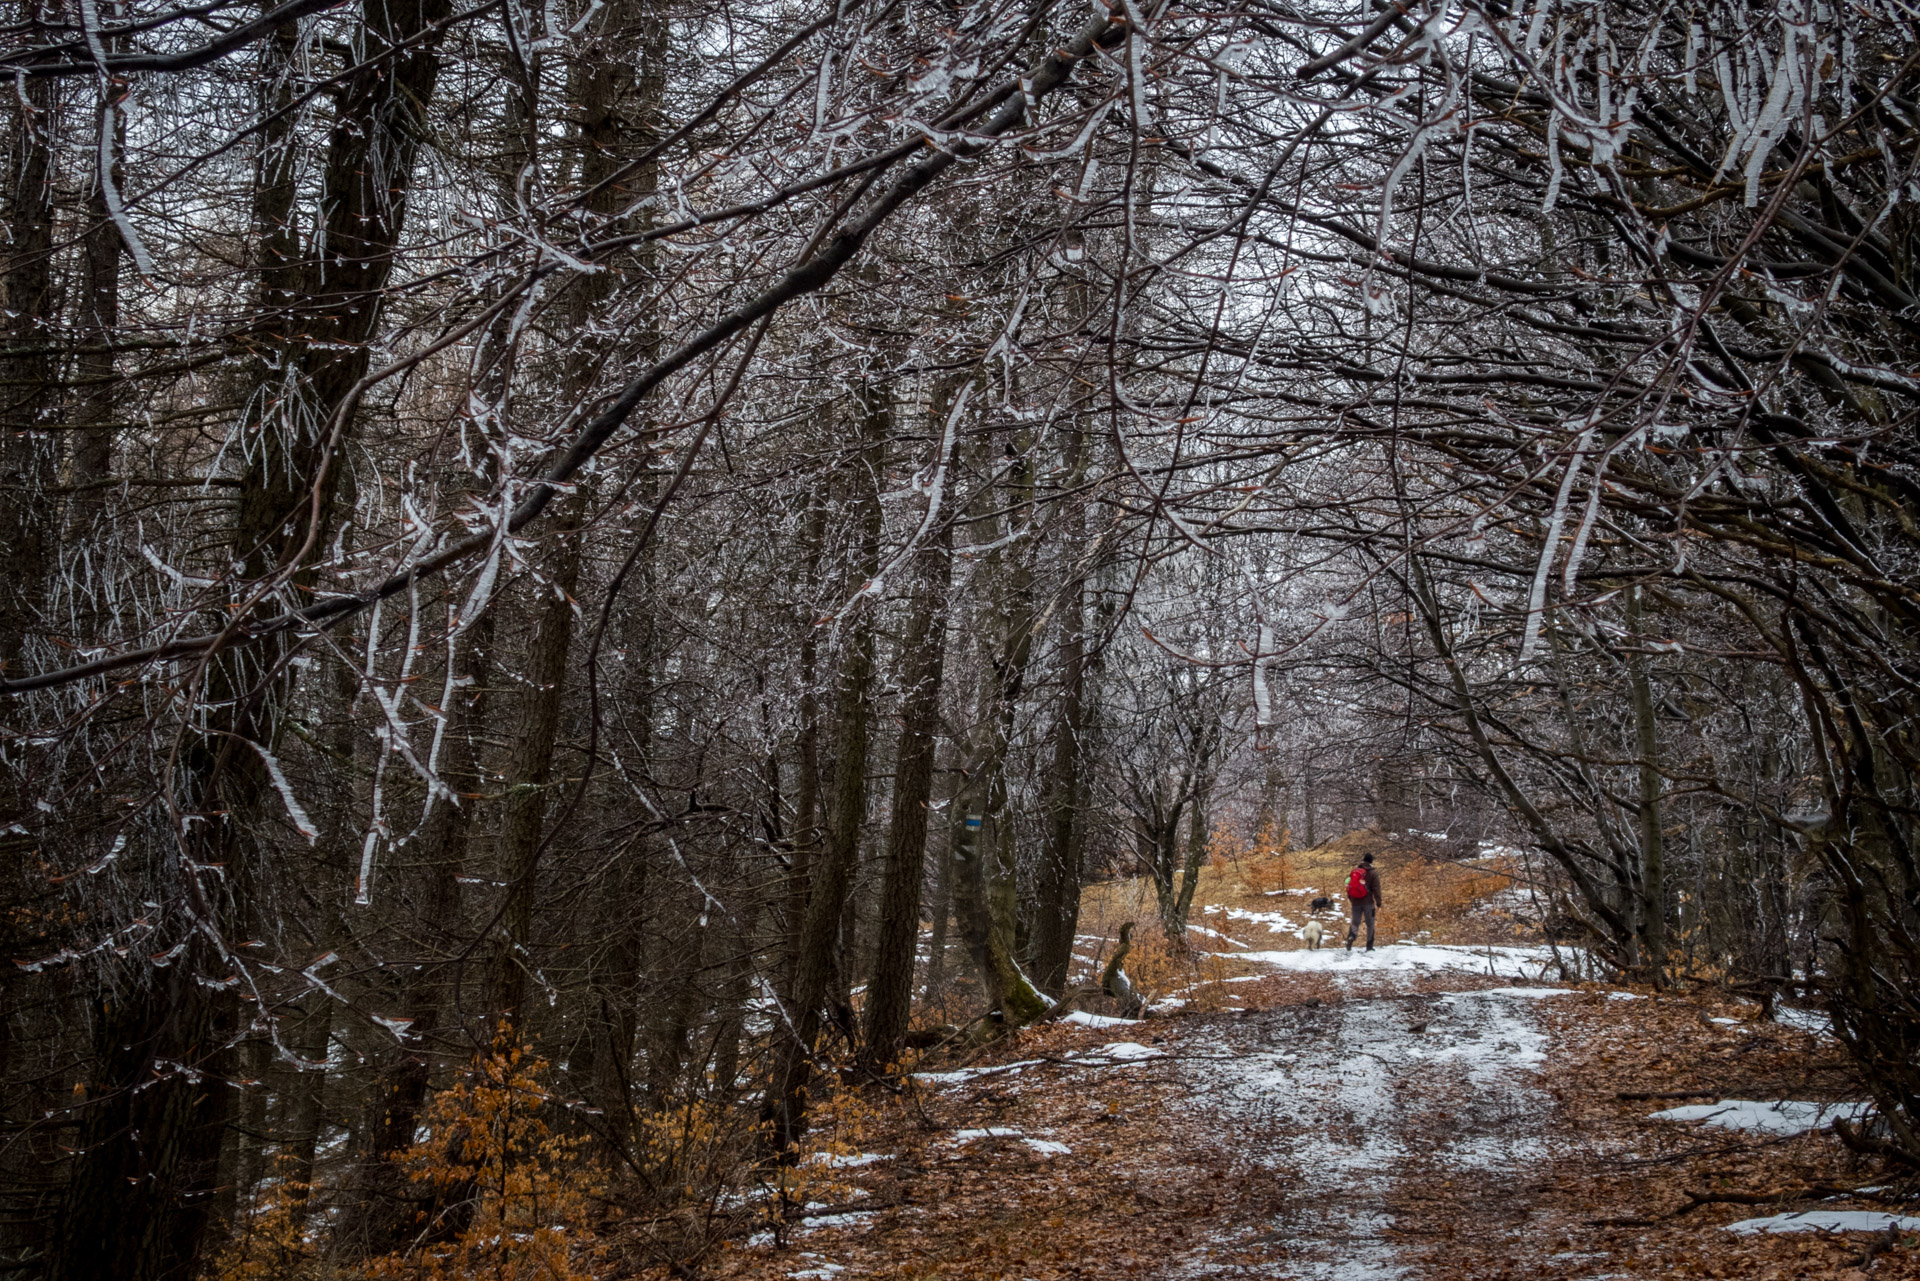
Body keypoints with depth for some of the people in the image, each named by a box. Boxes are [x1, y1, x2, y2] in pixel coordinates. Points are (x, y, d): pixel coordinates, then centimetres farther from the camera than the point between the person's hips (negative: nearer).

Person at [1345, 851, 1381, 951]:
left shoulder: (1355, 871, 5)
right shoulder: (1373, 874, -7)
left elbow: (1349, 885, 14)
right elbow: (1376, 890, -9)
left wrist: (1349, 898, 29)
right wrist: (1378, 904, -6)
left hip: (1356, 902, 3)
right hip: (1368, 902, -3)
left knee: (1355, 922, 10)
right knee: (1370, 924, 9)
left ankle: (1351, 936, -21)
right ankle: (1369, 946, 8)